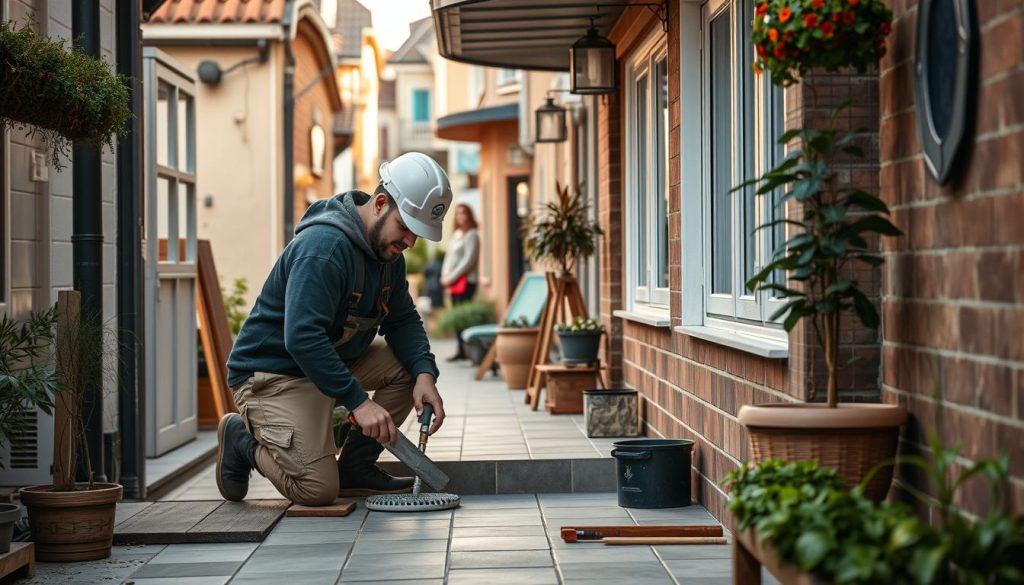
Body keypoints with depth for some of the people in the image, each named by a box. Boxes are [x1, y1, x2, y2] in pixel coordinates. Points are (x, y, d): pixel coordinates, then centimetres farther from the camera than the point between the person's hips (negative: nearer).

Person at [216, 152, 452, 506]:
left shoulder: (389, 251, 3)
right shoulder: (325, 245, -27)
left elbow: (403, 320, 7)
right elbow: (302, 337, -34)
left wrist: (424, 374, -13)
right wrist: (358, 401, -35)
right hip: (272, 370, -9)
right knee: (318, 490, -20)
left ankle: (355, 467, 5)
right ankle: (243, 439, 7)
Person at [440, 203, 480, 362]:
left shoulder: (471, 235, -6)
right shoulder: (456, 234, 18)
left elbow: (468, 260, -14)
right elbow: (449, 256, 21)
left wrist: (452, 277, -13)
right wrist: (445, 275, 6)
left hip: (465, 281, -8)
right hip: (453, 282, 8)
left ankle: (468, 350, -13)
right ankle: (461, 351, 11)